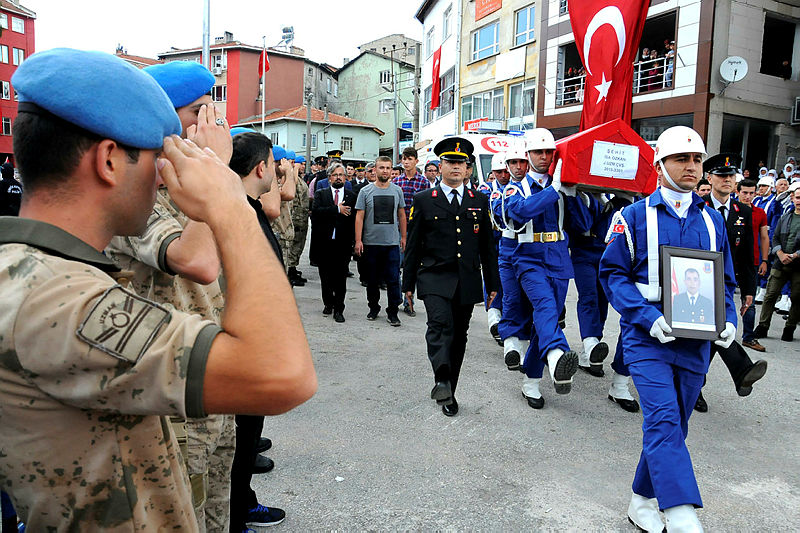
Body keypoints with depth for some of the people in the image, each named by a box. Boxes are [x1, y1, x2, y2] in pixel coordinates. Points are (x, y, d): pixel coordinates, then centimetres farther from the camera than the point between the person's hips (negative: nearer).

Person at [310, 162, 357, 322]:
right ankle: (328, 304, 30)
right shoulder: (321, 194, 8)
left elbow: (354, 218, 3)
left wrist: (352, 239, -6)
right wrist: (337, 209, -14)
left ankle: (338, 309, 9)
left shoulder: (351, 196, 8)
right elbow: (316, 211, -10)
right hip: (324, 243, 1)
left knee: (341, 278, 0)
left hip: (343, 243, -1)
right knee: (325, 277, 11)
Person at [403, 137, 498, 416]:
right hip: (435, 278, -2)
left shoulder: (479, 200, 11)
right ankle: (442, 380, -33)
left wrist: (492, 283, 11)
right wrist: (408, 283, 3)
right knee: (440, 324, -26)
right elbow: (413, 245, 4)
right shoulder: (424, 200, 3)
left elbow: (487, 245, 12)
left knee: (459, 336, 8)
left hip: (468, 281, 3)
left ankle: (448, 393, 20)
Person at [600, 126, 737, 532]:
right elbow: (613, 273, -6)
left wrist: (729, 320, -1)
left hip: (696, 342, 5)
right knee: (663, 419, -17)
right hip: (648, 338, -5)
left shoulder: (712, 221, 11)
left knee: (672, 425, 12)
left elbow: (725, 281, 17)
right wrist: (648, 317, -18)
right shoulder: (635, 216, -3)